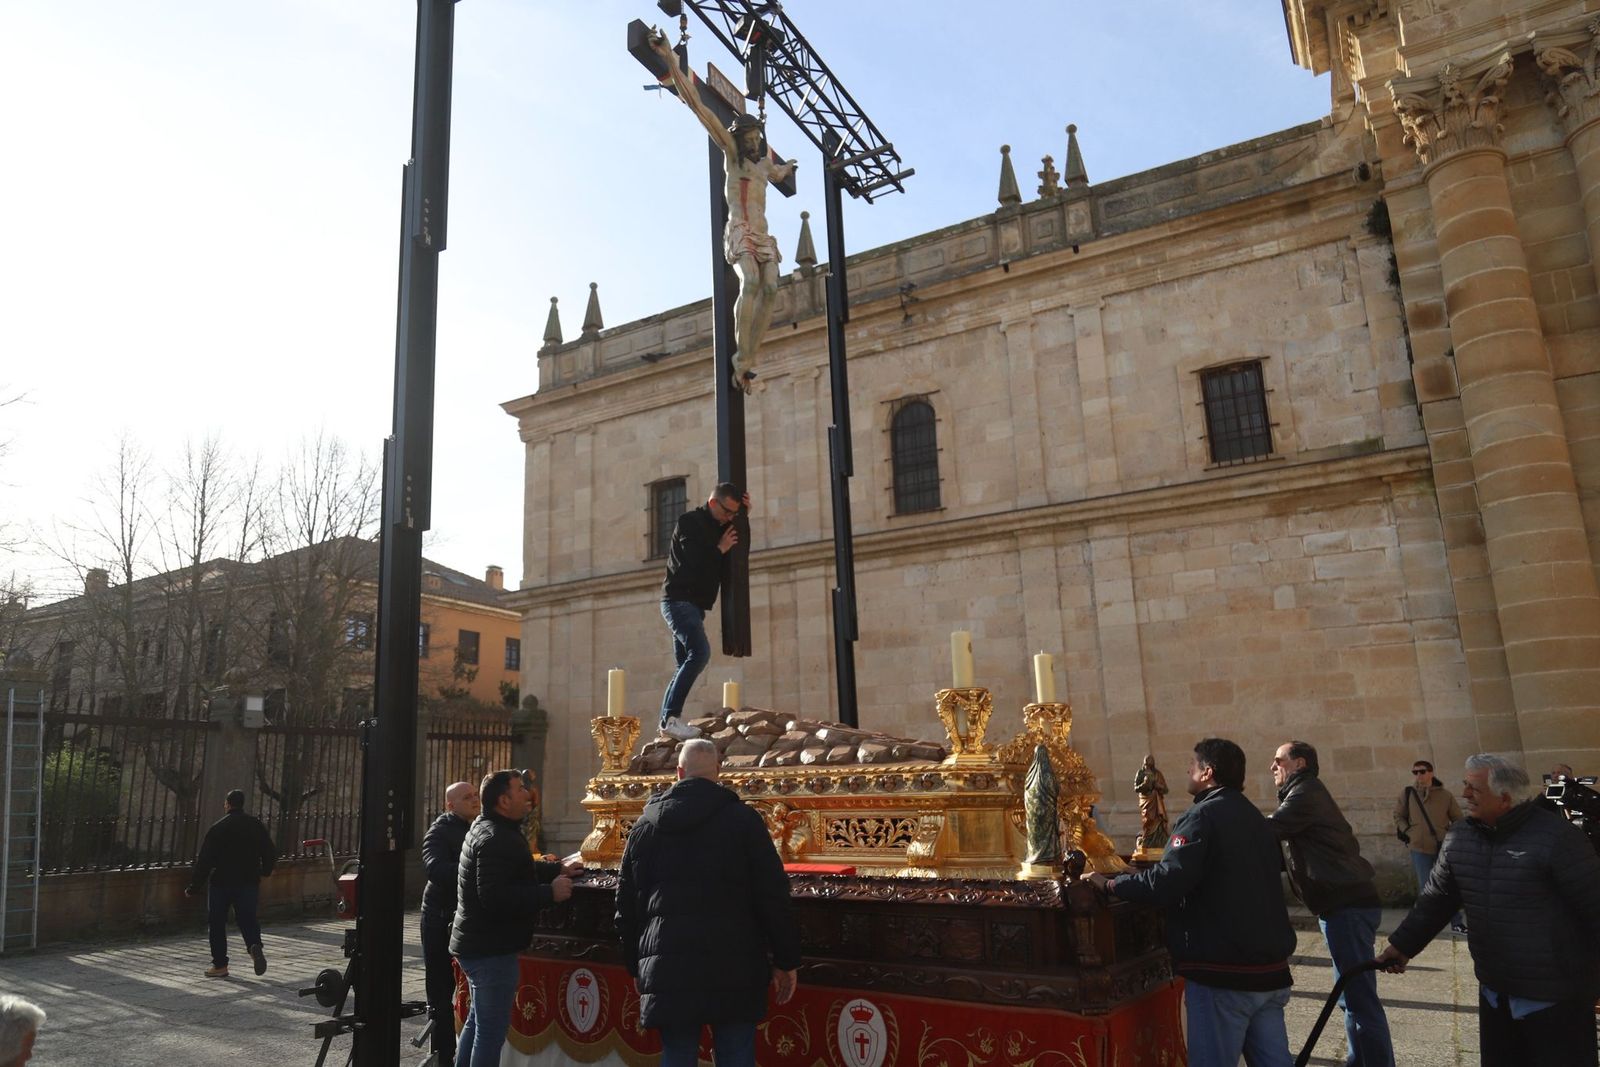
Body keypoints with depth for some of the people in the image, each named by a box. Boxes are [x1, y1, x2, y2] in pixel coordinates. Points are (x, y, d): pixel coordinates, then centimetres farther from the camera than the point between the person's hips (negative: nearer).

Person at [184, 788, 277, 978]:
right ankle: (255, 945, -16)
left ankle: (219, 965, 13)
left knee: (217, 922, 11)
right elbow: (270, 854, 7)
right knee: (247, 919, 12)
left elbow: (204, 861, -9)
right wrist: (263, 872, 25)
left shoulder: (217, 828, -7)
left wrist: (193, 888, -3)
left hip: (221, 883, -3)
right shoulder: (256, 825, 4)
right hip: (249, 882, 3)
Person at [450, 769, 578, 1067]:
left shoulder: (486, 829, 13)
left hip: (477, 943, 11)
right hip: (491, 948, -11)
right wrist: (550, 893, -28)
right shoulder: (497, 839, -23)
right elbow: (494, 897, -33)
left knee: (478, 1020, 23)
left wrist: (558, 870, 14)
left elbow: (516, 872, 24)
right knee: (492, 1029, -3)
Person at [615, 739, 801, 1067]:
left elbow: (627, 904, 16)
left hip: (668, 969, 3)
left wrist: (636, 966, 25)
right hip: (733, 969, -3)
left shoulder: (645, 824, 10)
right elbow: (774, 896, -5)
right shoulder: (743, 819, -3)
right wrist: (785, 960, 4)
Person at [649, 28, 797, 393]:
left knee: (769, 288, -17)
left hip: (762, 235, 6)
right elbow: (698, 106, -2)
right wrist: (671, 60, -7)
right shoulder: (731, 150, 4)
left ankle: (747, 362, -21)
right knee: (750, 283, -31)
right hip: (739, 232, -6)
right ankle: (742, 359, -34)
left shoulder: (764, 161, 22)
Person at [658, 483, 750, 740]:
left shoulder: (719, 526, 18)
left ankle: (667, 720, 8)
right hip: (679, 600, -9)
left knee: (686, 664, 7)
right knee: (700, 652, -23)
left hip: (693, 604, 10)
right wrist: (720, 549, -6)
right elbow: (693, 561, -20)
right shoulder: (690, 521, -8)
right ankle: (671, 717, -26)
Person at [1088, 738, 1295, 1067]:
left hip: (1223, 972, -8)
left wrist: (1111, 884, -13)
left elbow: (1168, 882, -25)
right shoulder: (1255, 818, 15)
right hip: (1271, 968, 8)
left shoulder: (1204, 816, -13)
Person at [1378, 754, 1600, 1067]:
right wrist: (1402, 946, 12)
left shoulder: (1557, 838, -18)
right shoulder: (1459, 838, 2)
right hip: (1495, 991, 7)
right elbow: (1436, 899, 12)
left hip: (1555, 997, -6)